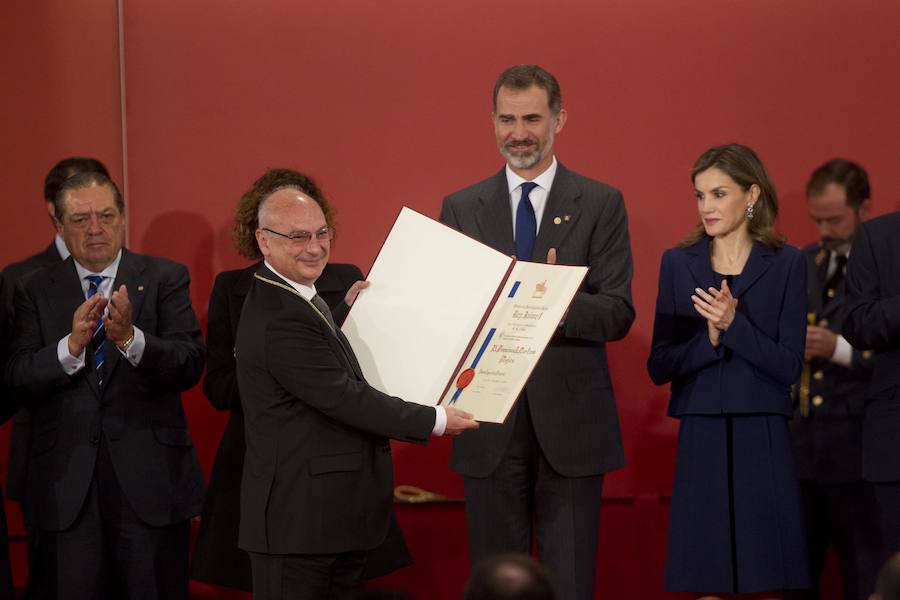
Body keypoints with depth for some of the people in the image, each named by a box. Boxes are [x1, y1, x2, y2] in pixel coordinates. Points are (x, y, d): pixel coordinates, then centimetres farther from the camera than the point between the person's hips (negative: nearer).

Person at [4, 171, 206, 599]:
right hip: (67, 482, 1)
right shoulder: (35, 291, 8)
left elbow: (190, 366, -8)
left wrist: (131, 338, -25)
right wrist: (71, 346, -21)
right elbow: (18, 377, -4)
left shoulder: (165, 279, 3)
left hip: (149, 478, -1)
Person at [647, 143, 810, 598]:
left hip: (762, 440, -1)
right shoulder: (678, 263, 7)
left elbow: (789, 366, -4)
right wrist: (709, 338, -13)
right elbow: (659, 367, 4)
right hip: (701, 440, 1)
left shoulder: (786, 264, 1)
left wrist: (734, 326, -16)